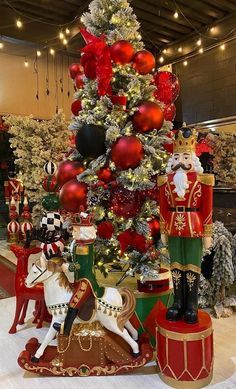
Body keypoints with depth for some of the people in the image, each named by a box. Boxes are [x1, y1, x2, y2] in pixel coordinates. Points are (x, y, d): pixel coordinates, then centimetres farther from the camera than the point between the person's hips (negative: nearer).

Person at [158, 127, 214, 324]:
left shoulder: (202, 180, -2)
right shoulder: (166, 180, 4)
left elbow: (207, 209, -1)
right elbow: (163, 208, 8)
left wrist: (207, 233, -3)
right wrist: (163, 231, 8)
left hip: (194, 228, -2)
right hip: (174, 228, 3)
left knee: (193, 265, 5)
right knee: (176, 265, 9)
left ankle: (192, 305, 17)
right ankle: (178, 302, 22)